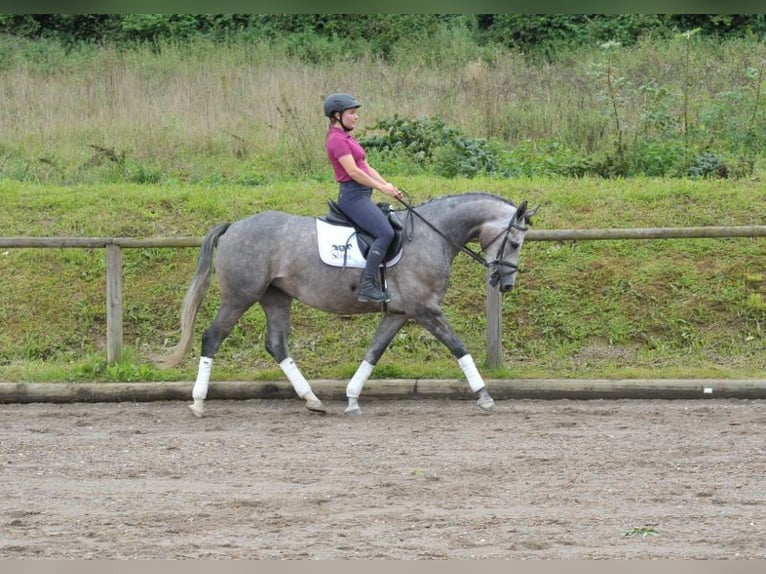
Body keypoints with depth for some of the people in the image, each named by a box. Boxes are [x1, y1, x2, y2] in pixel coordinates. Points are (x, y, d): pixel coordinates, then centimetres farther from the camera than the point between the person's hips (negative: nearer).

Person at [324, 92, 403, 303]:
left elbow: (366, 167, 18)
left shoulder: (347, 138, 20)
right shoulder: (337, 140, -12)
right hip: (353, 196, -11)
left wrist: (388, 186, 8)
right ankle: (367, 286, -28)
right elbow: (353, 171, -19)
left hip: (361, 196, 11)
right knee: (385, 233, -24)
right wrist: (382, 188, -14)